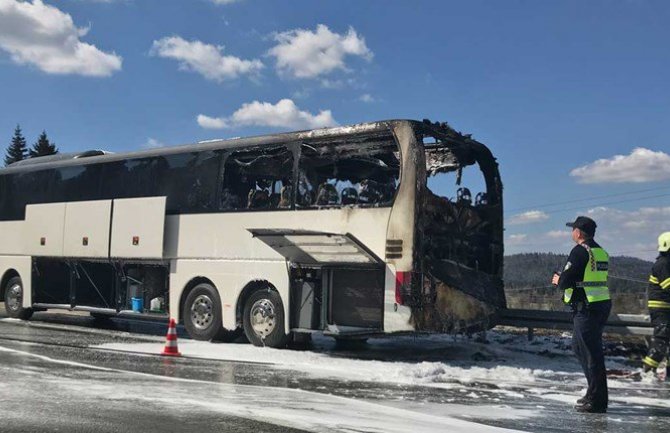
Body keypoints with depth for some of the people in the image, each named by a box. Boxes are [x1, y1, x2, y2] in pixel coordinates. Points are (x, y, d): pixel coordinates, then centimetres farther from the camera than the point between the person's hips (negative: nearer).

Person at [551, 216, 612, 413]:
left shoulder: (580, 251, -13)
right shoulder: (601, 252, 14)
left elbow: (565, 281, -17)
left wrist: (558, 280, 5)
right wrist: (565, 279, 16)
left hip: (586, 308, -9)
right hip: (602, 305, 9)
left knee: (592, 353, -4)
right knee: (578, 346, 20)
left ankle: (597, 401, 1)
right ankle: (595, 392, 25)